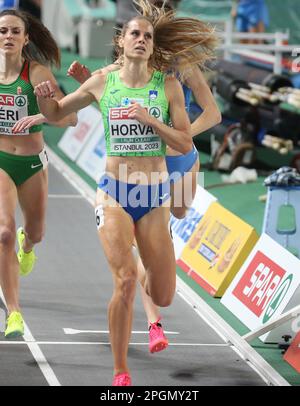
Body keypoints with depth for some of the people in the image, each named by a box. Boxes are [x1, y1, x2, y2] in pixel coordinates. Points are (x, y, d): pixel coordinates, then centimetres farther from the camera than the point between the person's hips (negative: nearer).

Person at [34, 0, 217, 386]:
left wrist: (150, 120, -19)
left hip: (154, 196, 1)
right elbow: (55, 113, 13)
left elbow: (186, 145, -5)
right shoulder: (102, 83, 1)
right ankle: (120, 373, -8)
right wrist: (44, 96, -9)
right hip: (114, 194, -1)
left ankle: (149, 299, 45)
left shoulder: (168, 85, -1)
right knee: (125, 280, -22)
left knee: (164, 297, 4)